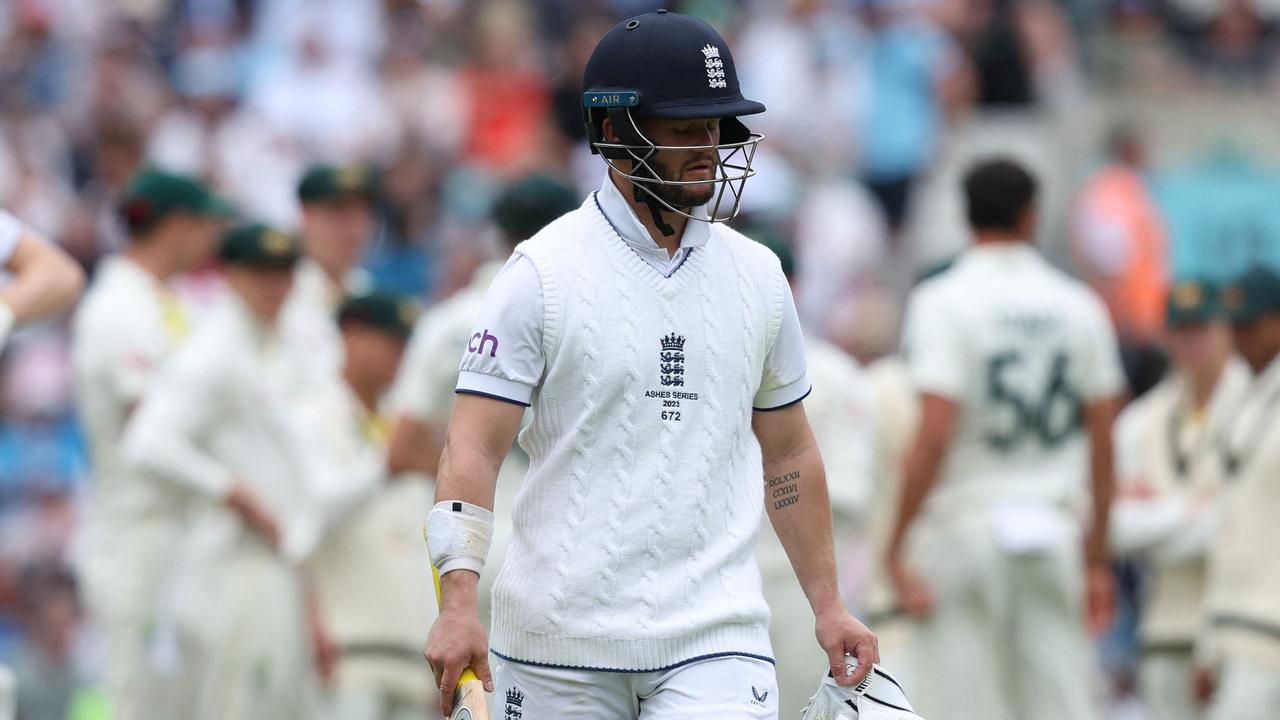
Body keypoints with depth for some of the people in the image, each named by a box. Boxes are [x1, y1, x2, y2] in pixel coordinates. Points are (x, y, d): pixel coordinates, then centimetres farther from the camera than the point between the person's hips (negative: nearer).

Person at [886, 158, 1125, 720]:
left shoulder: (941, 302, -6)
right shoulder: (1078, 306, 7)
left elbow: (935, 435, -15)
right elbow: (1102, 444, 8)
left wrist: (896, 548, -11)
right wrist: (1096, 559, 15)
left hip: (964, 525, -3)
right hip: (1054, 531, 4)